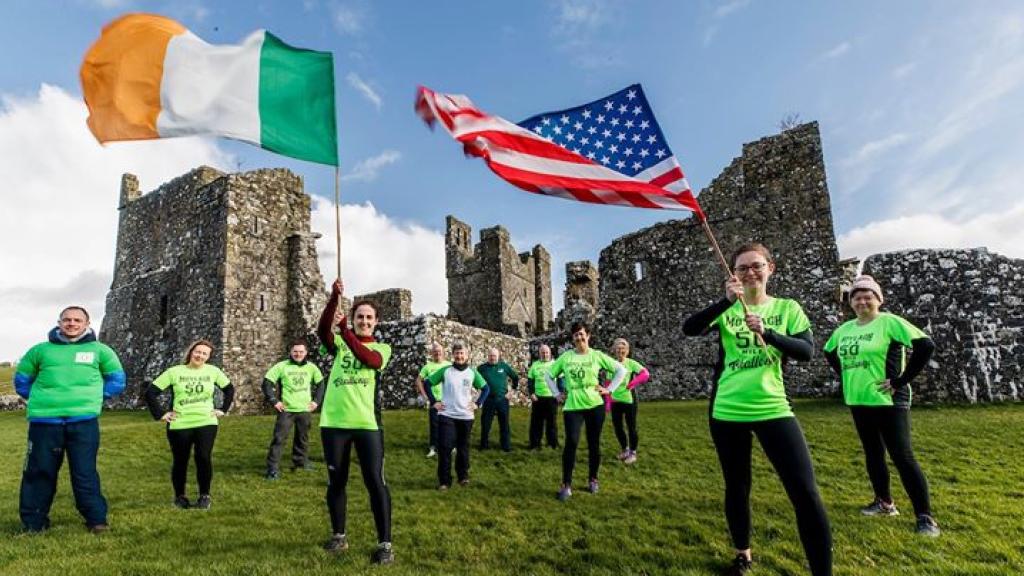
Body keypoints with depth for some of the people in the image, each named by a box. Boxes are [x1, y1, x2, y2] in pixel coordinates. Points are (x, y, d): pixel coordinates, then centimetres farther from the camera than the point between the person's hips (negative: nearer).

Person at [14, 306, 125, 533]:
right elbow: (21, 378, 22)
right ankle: (33, 522, 24)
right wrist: (39, 399, 10)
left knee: (85, 472, 2)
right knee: (39, 472, 9)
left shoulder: (99, 350, 8)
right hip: (44, 421, 2)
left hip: (84, 421, -1)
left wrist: (93, 398, 7)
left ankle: (96, 519, 10)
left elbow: (117, 379, 16)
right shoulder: (40, 350, 10)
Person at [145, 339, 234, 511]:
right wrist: (160, 414, -3)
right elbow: (151, 392, 0)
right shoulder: (174, 372, -3)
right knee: (180, 461, 9)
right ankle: (180, 496, 29)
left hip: (206, 424, 0)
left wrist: (223, 409, 8)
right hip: (180, 426, 0)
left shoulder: (213, 371, 3)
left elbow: (229, 389, 16)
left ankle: (205, 495, 10)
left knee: (204, 458, -8)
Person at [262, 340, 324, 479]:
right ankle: (272, 467, 1)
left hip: (305, 410, 3)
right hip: (286, 410, -3)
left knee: (303, 438, 15)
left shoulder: (311, 367, 3)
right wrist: (274, 401, -9)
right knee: (279, 438, -7)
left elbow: (321, 383, 16)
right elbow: (267, 382, -5)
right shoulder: (281, 366, -6)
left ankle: (301, 461, 31)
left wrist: (316, 400, 8)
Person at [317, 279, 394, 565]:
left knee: (375, 482, -4)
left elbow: (371, 360, -17)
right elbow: (322, 330, -12)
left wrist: (347, 334, -26)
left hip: (366, 423, -2)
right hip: (334, 422, 2)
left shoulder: (382, 348, 6)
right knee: (336, 481, 13)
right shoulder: (339, 343, 10)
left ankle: (385, 544, 4)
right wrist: (334, 298, -25)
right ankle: (339, 536, 30)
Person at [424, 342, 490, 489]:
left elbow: (486, 388, 12)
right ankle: (444, 480, 8)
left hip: (466, 416, 2)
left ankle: (463, 476, 28)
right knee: (445, 448, -3)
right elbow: (427, 383, 2)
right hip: (446, 415, -1)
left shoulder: (472, 373, 1)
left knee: (463, 448, 12)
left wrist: (478, 403, 2)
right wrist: (434, 402, -2)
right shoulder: (445, 371, -4)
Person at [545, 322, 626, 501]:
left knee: (594, 444, 9)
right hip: (572, 406, 0)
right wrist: (557, 393, 7)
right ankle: (566, 485, -1)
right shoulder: (565, 357, 3)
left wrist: (609, 389, -1)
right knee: (571, 442, -12)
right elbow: (548, 375, 15)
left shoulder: (597, 355, 0)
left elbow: (621, 370, 5)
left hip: (595, 405, 0)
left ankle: (593, 479, 28)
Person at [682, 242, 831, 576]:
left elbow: (807, 351, -9)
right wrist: (726, 301, -28)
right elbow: (689, 329, -16)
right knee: (736, 487, 14)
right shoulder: (726, 310, 2)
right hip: (727, 410, 1)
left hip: (772, 408, -1)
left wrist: (767, 332, -24)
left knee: (806, 493, -7)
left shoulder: (787, 308, 4)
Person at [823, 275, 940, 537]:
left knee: (902, 457, -6)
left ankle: (925, 516, 4)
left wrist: (901, 380, -17)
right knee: (873, 454, 16)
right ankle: (885, 503, 31)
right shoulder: (844, 329, 9)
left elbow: (926, 346, -18)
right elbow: (829, 353, 26)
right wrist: (845, 376, 12)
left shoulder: (889, 322, -10)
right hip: (858, 401, 7)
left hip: (888, 401, -7)